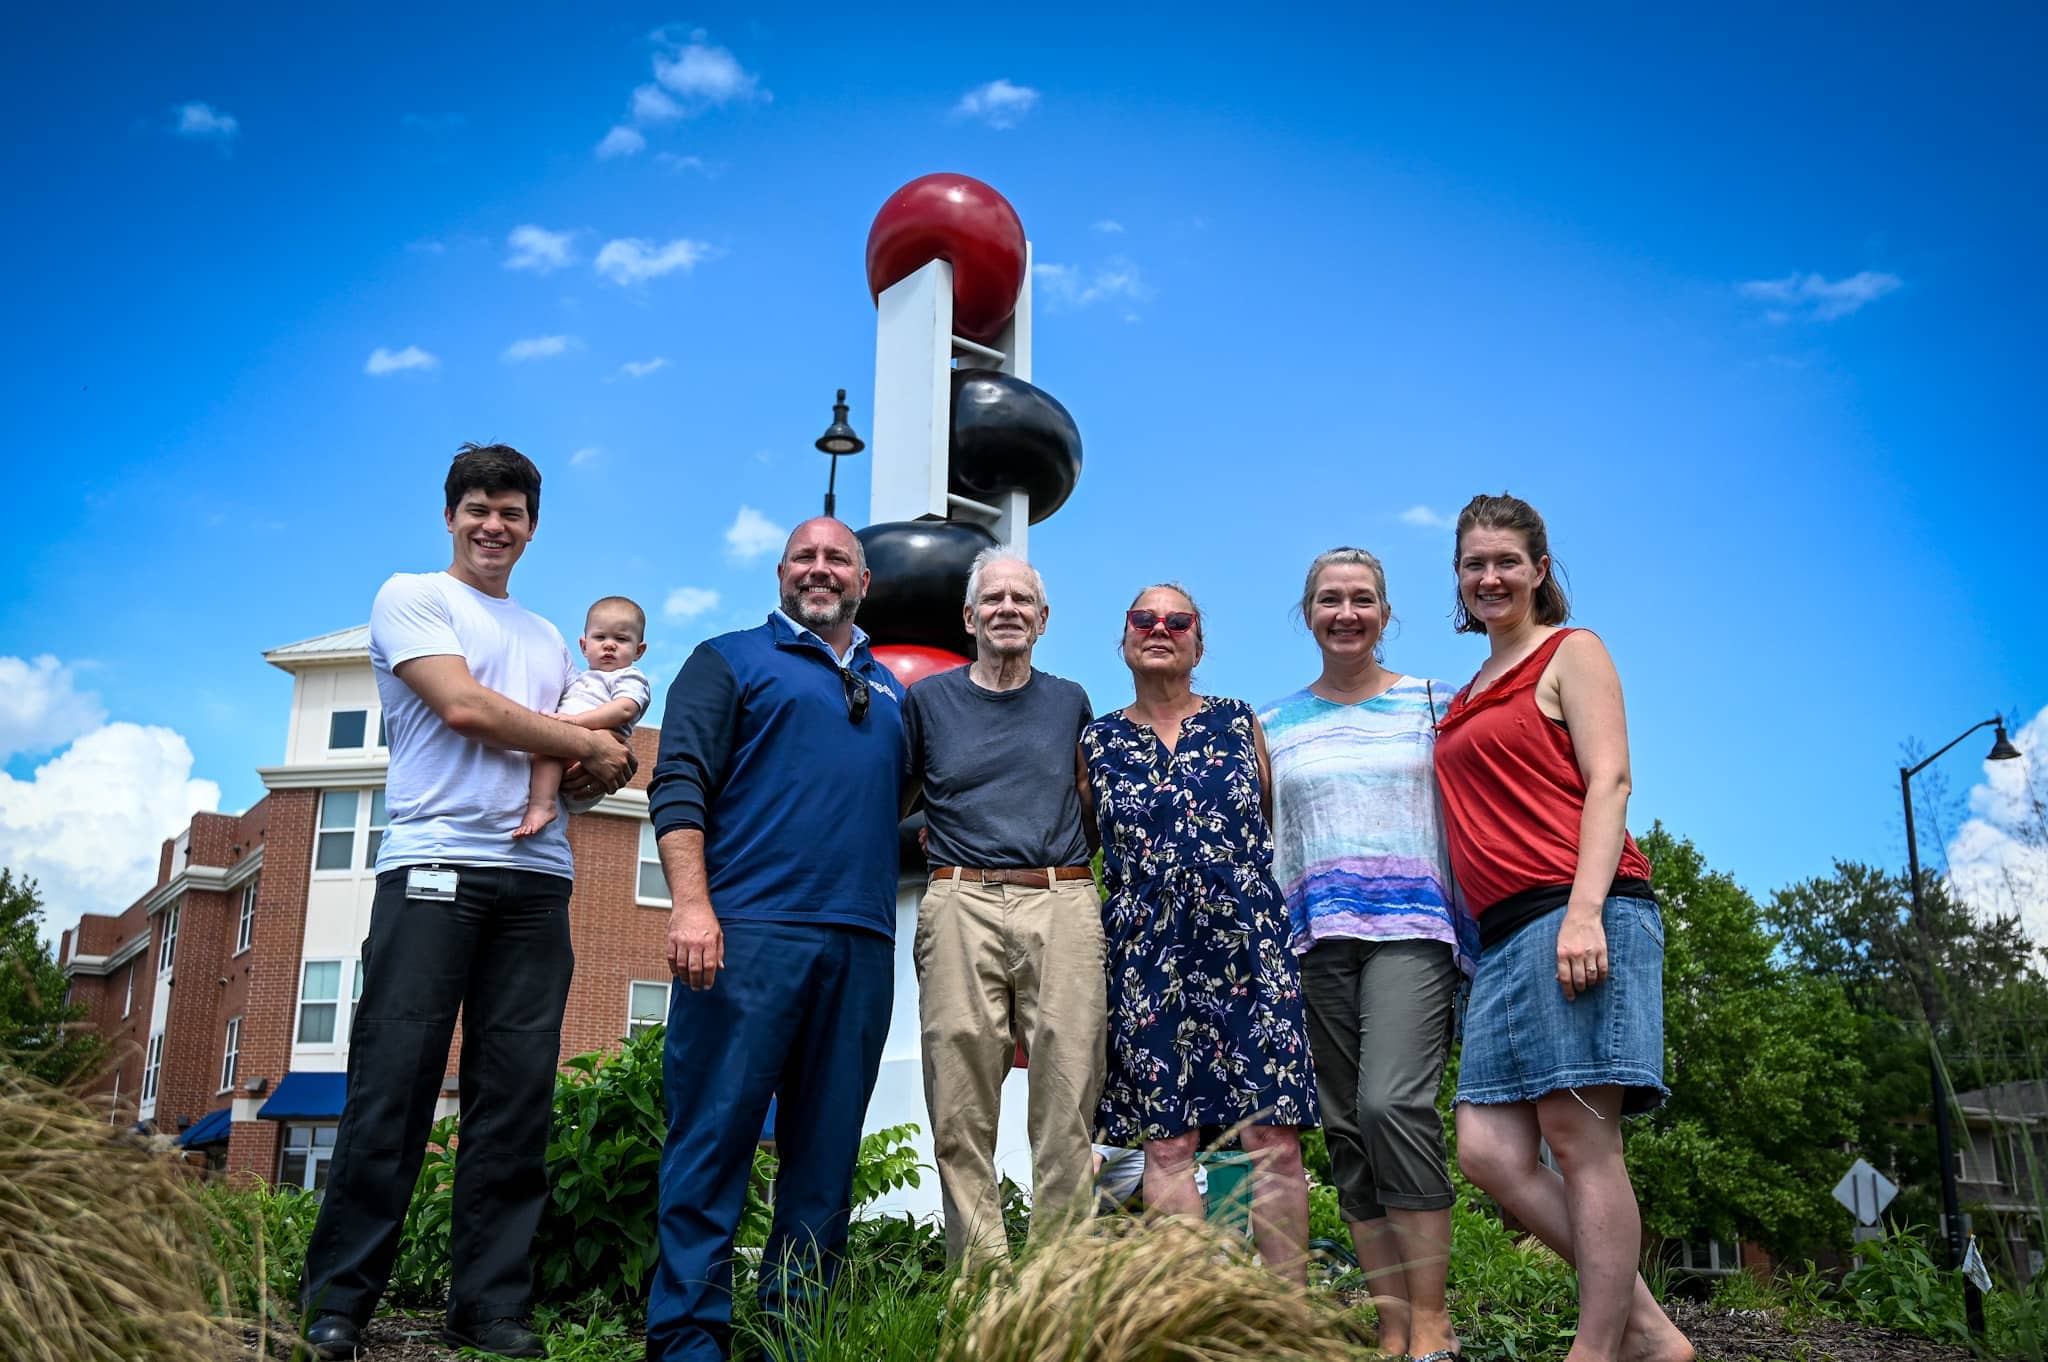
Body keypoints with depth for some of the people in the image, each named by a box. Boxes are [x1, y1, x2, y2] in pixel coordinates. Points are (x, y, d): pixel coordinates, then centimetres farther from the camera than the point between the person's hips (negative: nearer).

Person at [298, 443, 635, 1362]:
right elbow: (462, 706, -9)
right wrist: (592, 744, -1)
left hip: (537, 880, 5)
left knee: (517, 1096, 2)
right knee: (394, 1082, -6)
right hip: (434, 864, -5)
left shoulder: (550, 639, 24)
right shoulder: (412, 597, 7)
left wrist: (598, 773, -2)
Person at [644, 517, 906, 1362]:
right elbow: (679, 784, -3)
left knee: (826, 1155, 7)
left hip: (862, 945, 5)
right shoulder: (731, 661, 9)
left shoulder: (889, 691, 23)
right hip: (748, 933, -5)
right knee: (714, 1141, -5)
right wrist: (692, 906, -16)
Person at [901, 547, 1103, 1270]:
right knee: (962, 1105, -4)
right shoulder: (927, 699, 13)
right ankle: (981, 1277, 2)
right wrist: (934, 843, 8)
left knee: (1068, 1099, -4)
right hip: (963, 906, -1)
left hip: (1063, 905, 1)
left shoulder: (1070, 701, 18)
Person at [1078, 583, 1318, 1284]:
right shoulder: (1097, 742, 11)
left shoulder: (1239, 722, 11)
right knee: (1166, 1144, 1)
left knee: (1274, 1139, -5)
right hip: (1147, 955, 1)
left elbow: (1281, 824, 16)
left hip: (1250, 942, 0)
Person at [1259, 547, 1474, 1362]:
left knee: (1392, 1104, -21)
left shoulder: (1432, 704, 9)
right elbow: (1257, 842, 16)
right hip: (1315, 939, 3)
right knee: (1347, 1131, 2)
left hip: (1411, 927, -3)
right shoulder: (1273, 724, 15)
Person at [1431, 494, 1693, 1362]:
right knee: (1488, 1152, -2)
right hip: (1505, 936, 7)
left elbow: (1609, 780, -6)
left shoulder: (1570, 653, 7)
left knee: (1580, 1139, -9)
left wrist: (1585, 910, -19)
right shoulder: (1471, 694, 26)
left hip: (1577, 914, -7)